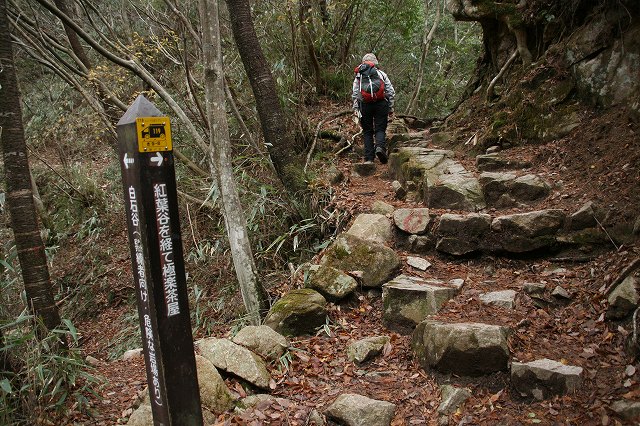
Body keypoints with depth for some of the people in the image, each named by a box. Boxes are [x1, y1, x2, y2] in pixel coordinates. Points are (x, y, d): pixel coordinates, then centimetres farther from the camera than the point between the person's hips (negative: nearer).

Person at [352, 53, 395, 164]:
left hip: (365, 105, 1)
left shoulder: (358, 76, 15)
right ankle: (380, 147, -27)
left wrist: (355, 108, 6)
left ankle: (369, 158, 0)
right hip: (381, 103, -1)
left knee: (367, 132, 6)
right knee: (380, 129, 2)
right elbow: (391, 92, 8)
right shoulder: (382, 74, 13)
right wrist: (391, 108, 12)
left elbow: (355, 94, 6)